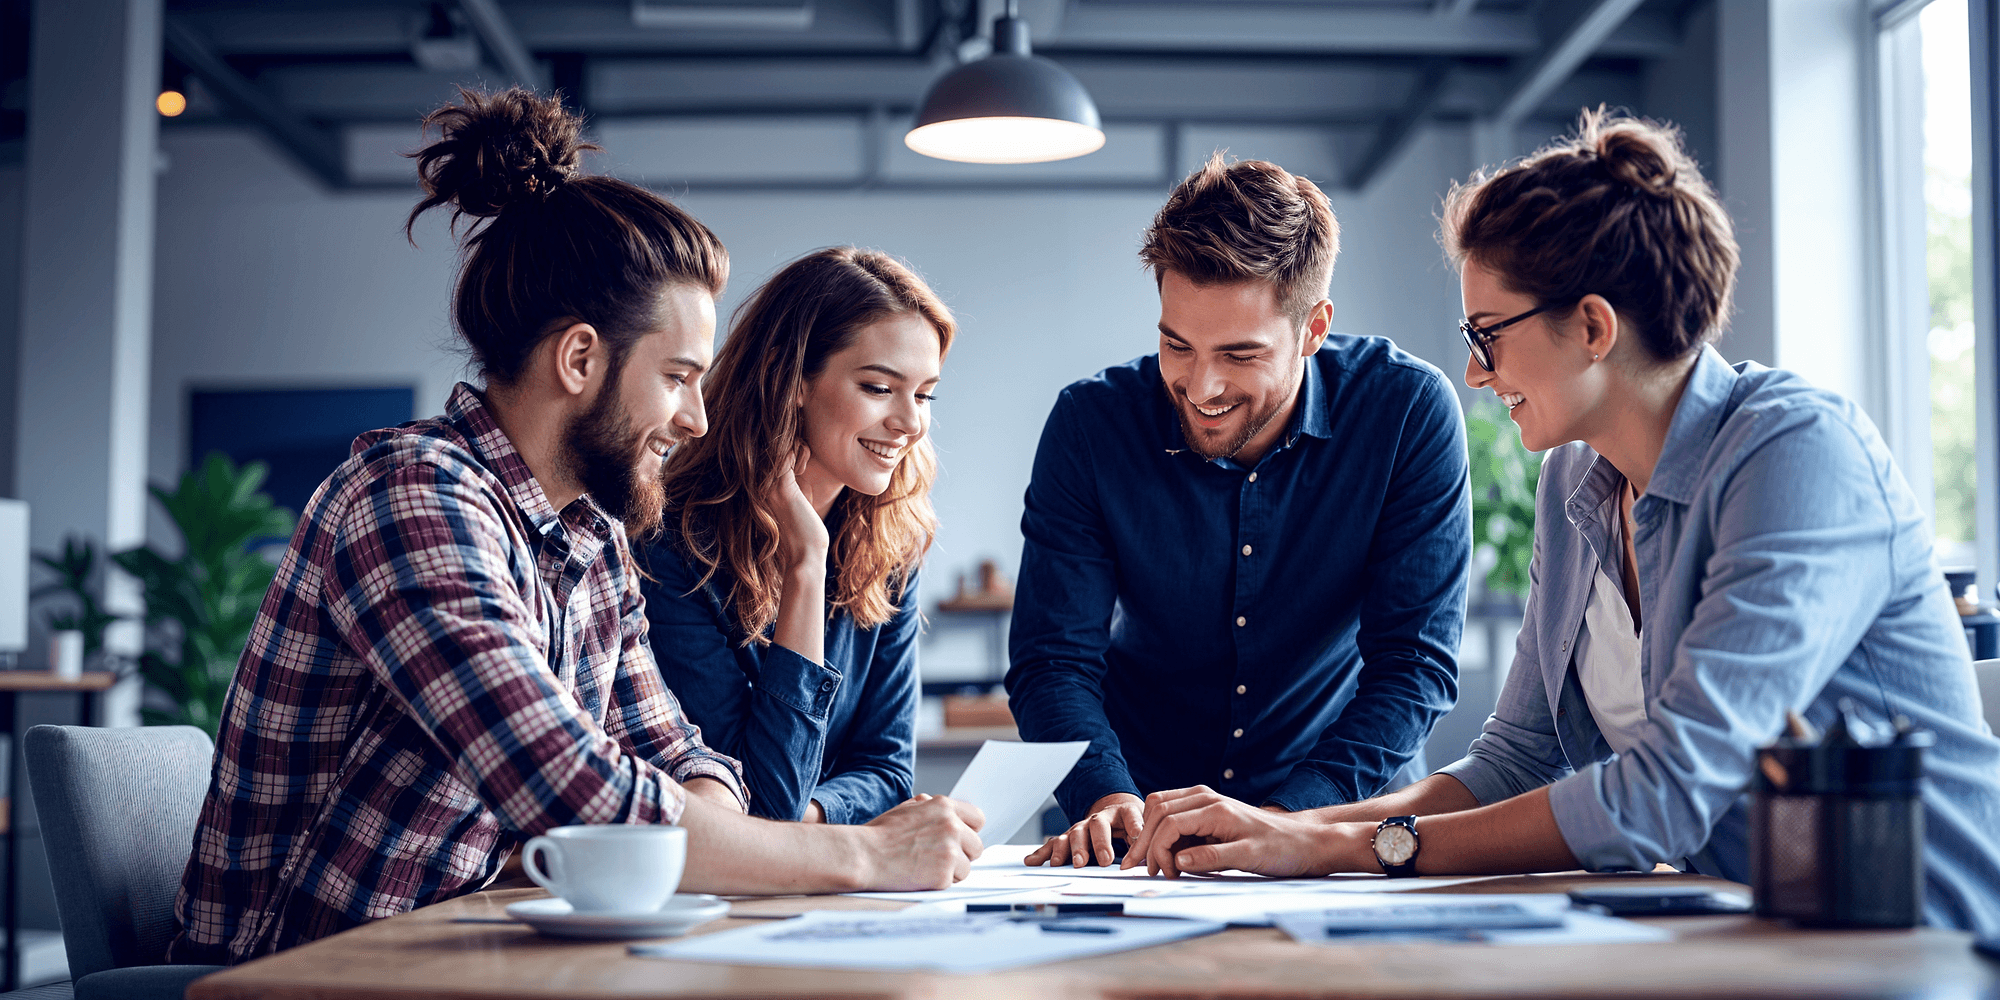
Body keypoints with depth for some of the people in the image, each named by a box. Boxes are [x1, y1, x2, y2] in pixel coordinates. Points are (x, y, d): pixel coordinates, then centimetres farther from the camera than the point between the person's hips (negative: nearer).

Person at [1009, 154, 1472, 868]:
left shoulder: (1411, 413, -14)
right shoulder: (1090, 425, -10)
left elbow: (1416, 663, -14)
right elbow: (1053, 660, -9)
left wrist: (1288, 815, -28)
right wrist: (1107, 799, -29)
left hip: (1341, 812, -1)